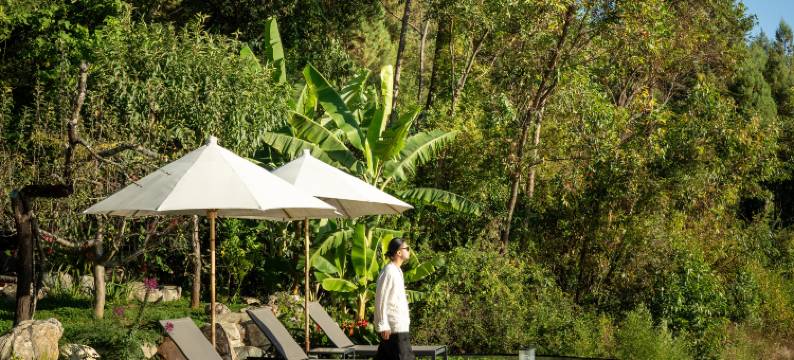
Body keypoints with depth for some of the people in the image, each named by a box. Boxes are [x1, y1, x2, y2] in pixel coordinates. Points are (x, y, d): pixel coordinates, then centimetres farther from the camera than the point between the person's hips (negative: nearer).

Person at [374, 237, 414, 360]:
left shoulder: (397, 271, 17)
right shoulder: (389, 272, -13)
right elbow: (380, 300, -17)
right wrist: (383, 325, -20)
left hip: (400, 326, 9)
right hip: (394, 328, -9)